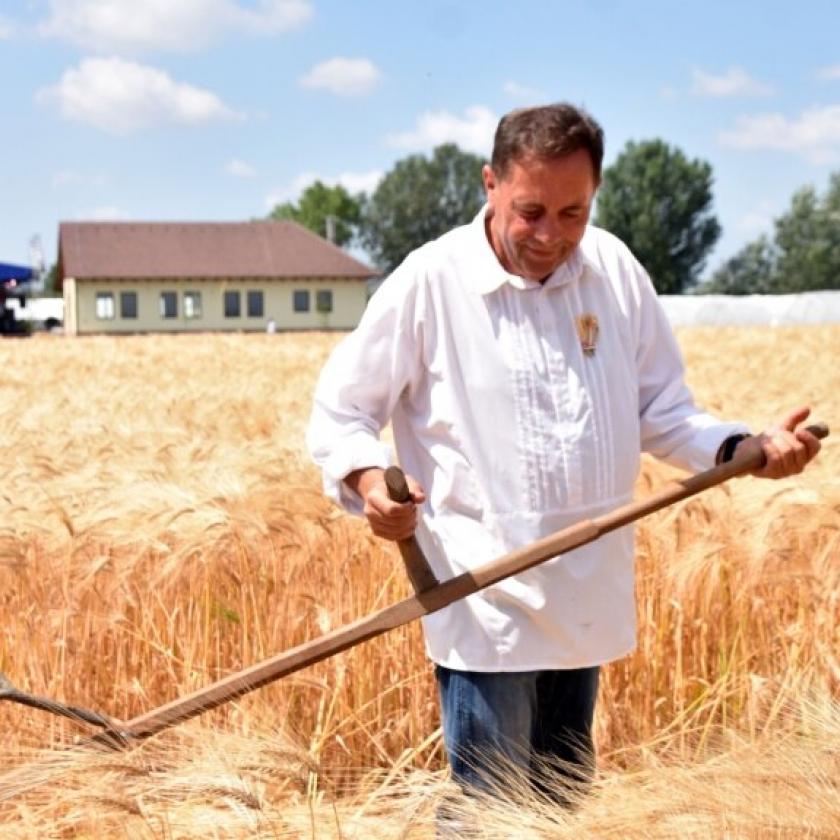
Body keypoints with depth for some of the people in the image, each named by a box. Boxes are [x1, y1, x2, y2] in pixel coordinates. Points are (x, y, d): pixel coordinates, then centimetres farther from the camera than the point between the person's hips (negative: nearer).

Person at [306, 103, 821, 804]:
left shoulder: (615, 270, 1)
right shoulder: (430, 281, -11)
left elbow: (662, 413, 9)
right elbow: (338, 412, -4)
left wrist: (750, 448, -7)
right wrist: (367, 479, -24)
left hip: (588, 602, 5)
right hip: (488, 608, -4)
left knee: (564, 801, 20)